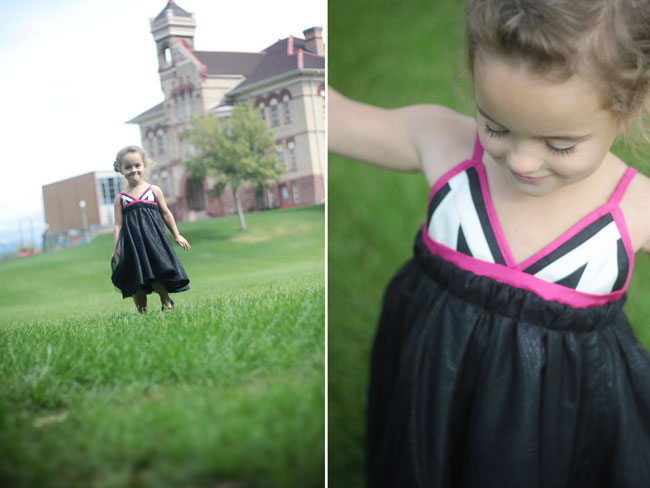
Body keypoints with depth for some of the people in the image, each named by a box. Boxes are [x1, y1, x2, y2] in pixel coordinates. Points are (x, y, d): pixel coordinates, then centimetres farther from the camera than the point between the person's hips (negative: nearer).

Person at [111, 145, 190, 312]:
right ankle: (142, 312, 12)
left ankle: (167, 304, 18)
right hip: (132, 245, 1)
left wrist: (177, 236, 16)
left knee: (158, 277, -6)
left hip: (153, 240, -1)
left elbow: (166, 214, 14)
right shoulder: (120, 198, 8)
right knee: (136, 283, 1)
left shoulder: (154, 190, 8)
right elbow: (118, 224, 6)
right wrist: (117, 248, -1)